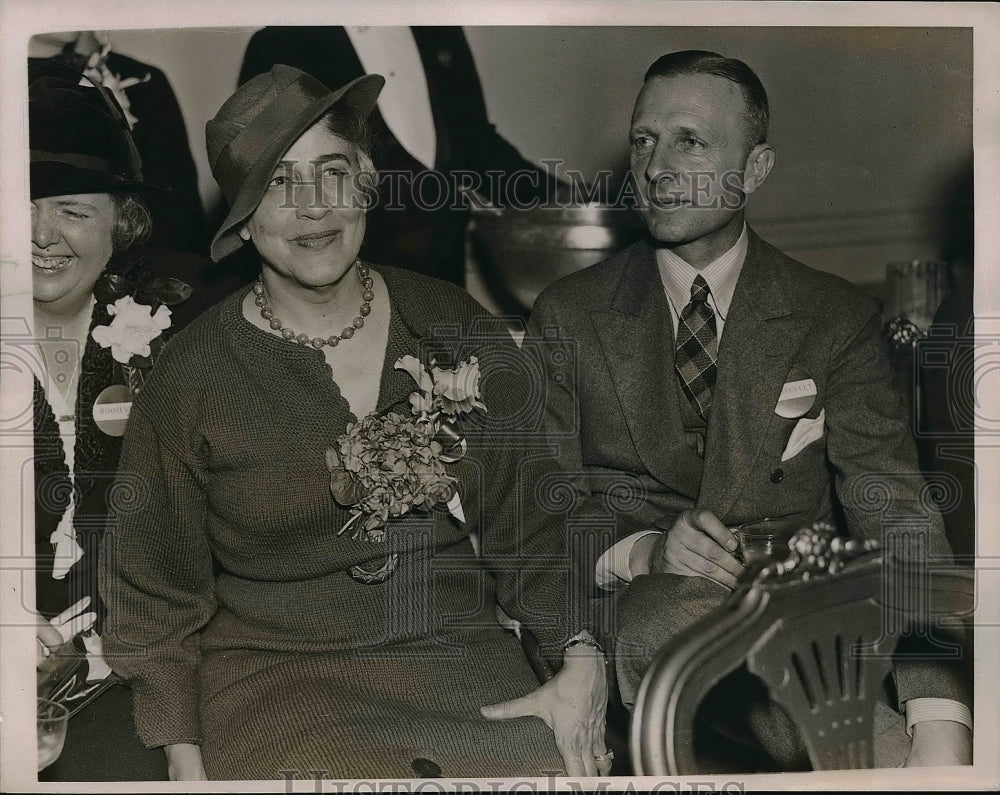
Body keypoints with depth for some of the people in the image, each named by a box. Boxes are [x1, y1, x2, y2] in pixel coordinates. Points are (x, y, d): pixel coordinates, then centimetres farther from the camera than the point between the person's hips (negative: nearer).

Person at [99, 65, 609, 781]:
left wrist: (582, 663, -8)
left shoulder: (457, 330, 2)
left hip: (458, 654, 2)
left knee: (550, 763, -22)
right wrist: (189, 764, -5)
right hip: (275, 677, -2)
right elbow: (155, 595, 4)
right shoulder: (195, 375, -4)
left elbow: (527, 520, 6)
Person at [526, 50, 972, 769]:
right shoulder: (568, 316, 6)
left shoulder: (839, 320, 4)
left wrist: (941, 720, -22)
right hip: (623, 613, 1)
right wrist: (643, 549, -19)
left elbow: (895, 520, -7)